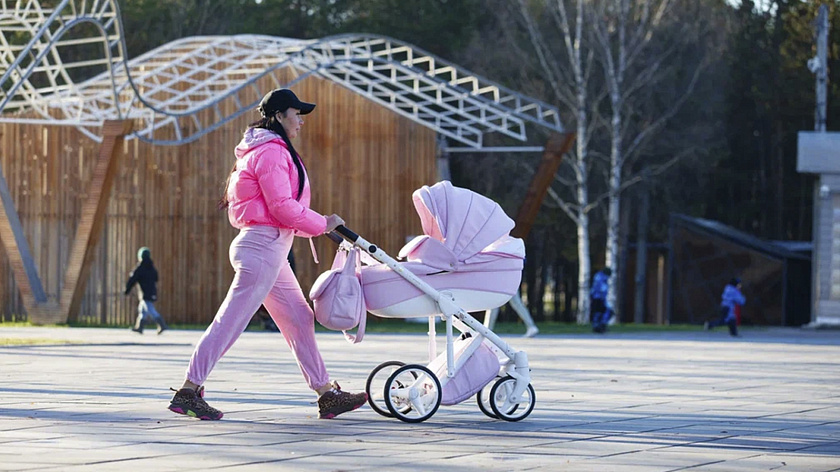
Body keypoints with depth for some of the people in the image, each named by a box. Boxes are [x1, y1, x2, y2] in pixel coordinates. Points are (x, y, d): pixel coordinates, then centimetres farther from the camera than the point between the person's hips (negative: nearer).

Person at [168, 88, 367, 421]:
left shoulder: (271, 152, 22)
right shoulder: (271, 152, -12)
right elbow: (282, 207, -19)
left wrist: (314, 224, 12)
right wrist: (322, 224, -7)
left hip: (271, 251, 11)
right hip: (262, 247, -11)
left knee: (299, 320, 11)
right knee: (229, 323, -9)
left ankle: (327, 395, 13)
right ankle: (187, 392, -8)